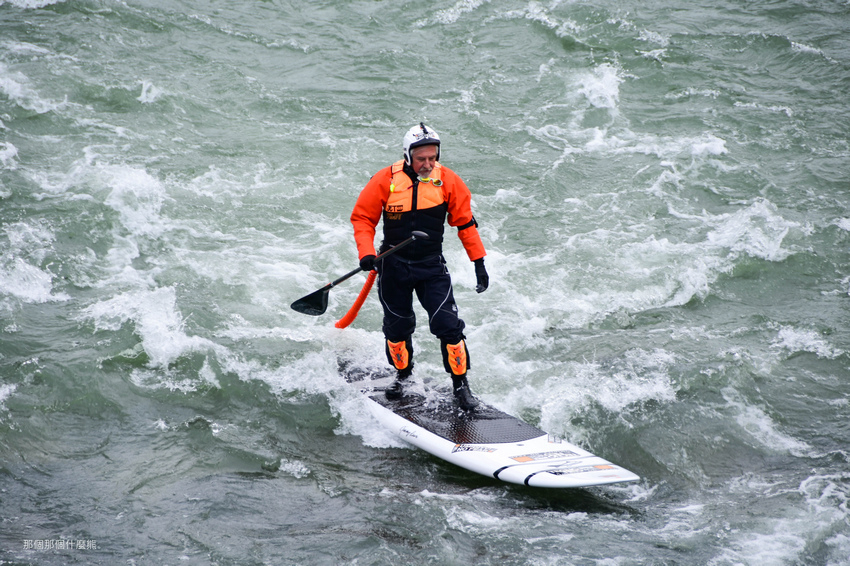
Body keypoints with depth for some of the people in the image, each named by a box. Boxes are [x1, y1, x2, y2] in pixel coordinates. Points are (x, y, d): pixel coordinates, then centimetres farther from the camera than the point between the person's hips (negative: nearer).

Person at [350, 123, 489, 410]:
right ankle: (402, 374, 37)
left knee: (448, 326, -10)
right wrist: (366, 253, -18)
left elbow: (464, 222, 1)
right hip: (394, 265, 0)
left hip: (432, 266, 0)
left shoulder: (448, 181, -9)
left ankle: (461, 384, 4)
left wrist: (479, 262, 0)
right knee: (397, 326, 12)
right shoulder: (386, 180, -12)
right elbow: (362, 218, -4)